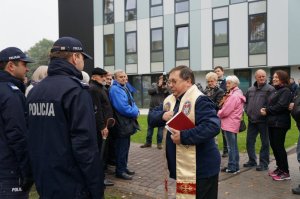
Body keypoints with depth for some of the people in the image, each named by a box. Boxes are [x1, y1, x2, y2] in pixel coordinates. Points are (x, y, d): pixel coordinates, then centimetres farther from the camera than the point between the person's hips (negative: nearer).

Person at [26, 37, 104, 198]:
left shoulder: (35, 91, 6)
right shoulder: (75, 90, -17)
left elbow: (31, 138, 12)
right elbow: (85, 144, -22)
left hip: (44, 183, 7)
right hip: (72, 186, -7)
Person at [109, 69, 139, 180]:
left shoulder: (124, 88, 15)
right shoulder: (115, 89, -17)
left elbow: (131, 102, 17)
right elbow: (123, 107, -23)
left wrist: (135, 111, -3)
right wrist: (134, 112, -10)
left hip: (127, 122, 10)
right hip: (121, 123, -10)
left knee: (125, 146, 16)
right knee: (122, 147, -3)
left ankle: (124, 168, 27)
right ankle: (120, 171, 7)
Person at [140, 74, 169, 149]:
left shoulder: (167, 88, 3)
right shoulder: (154, 85, 7)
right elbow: (149, 91, -10)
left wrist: (166, 88, -16)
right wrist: (158, 86, -15)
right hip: (152, 109, 2)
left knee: (161, 126, 2)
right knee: (150, 126, 9)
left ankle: (159, 143, 10)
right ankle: (148, 142, 20)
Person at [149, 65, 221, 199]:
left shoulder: (199, 100, -18)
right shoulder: (169, 100, 10)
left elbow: (213, 127, -29)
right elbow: (152, 117, 14)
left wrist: (183, 137, -28)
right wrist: (162, 116, -9)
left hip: (199, 170, -8)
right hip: (178, 167, 9)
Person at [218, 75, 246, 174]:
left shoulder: (233, 96, -19)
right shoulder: (238, 94, 14)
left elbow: (225, 111, -19)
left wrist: (217, 114, -2)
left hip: (230, 124, -10)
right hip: (233, 123, 10)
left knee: (231, 147, -2)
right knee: (234, 146, 16)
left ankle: (232, 167, 6)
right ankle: (235, 166, 24)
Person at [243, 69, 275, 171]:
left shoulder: (270, 89, -8)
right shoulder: (250, 89, 12)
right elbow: (245, 101, 23)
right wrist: (247, 111, 10)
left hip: (263, 120, -6)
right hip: (252, 120, 6)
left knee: (265, 143, 5)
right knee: (249, 141, 12)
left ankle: (264, 163, 15)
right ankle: (252, 160, 27)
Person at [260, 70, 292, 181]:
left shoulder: (285, 91, -10)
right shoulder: (275, 90, 19)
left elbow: (281, 106, -21)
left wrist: (267, 111, -12)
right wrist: (265, 109, -4)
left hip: (280, 123, -9)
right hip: (272, 122, 9)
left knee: (279, 146, -5)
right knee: (273, 146, 12)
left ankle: (285, 172, 5)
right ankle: (280, 168, 24)